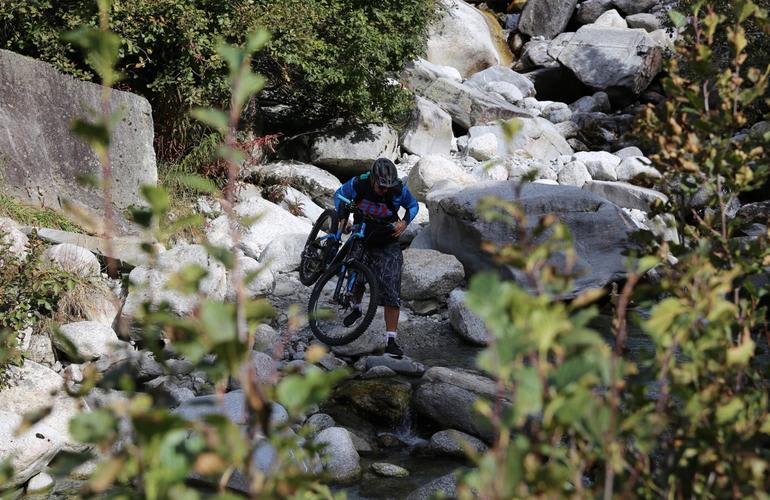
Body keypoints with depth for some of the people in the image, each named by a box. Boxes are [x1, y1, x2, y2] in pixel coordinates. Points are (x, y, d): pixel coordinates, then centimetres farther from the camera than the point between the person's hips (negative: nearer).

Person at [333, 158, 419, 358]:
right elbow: (339, 195, 2)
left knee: (391, 292, -10)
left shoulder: (399, 190, -19)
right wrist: (342, 217, -13)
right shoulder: (358, 184, -19)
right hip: (361, 238, 2)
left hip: (387, 244, -2)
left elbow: (413, 205, 2)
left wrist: (405, 222, -14)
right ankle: (356, 308, 33)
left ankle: (391, 341, -8)